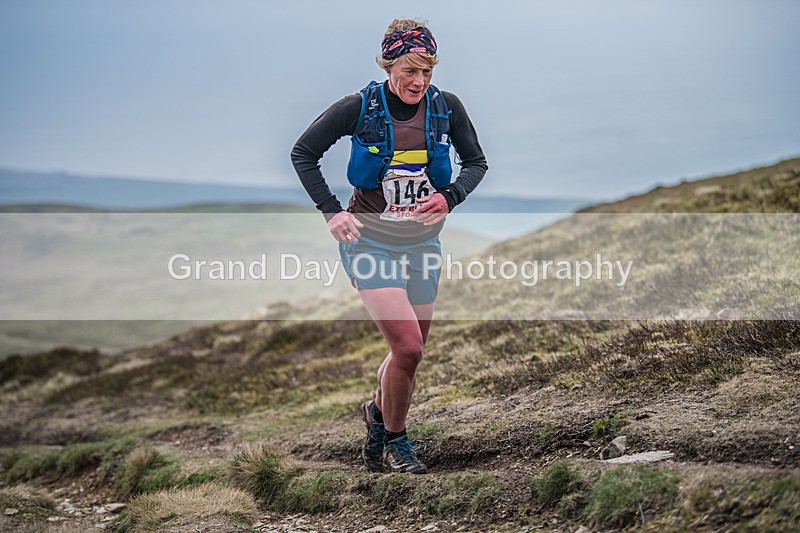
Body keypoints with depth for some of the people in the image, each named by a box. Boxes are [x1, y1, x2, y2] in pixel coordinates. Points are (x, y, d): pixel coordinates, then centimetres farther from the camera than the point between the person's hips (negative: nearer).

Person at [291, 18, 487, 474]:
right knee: (408, 348, -15)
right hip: (371, 241, -4)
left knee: (410, 354, 9)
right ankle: (395, 440, 8)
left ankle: (378, 413, 41)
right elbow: (303, 154, -2)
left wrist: (450, 197, -10)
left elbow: (477, 162, 9)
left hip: (422, 243, 4)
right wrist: (332, 211, -11)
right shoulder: (359, 108, -12)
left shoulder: (446, 107, -4)